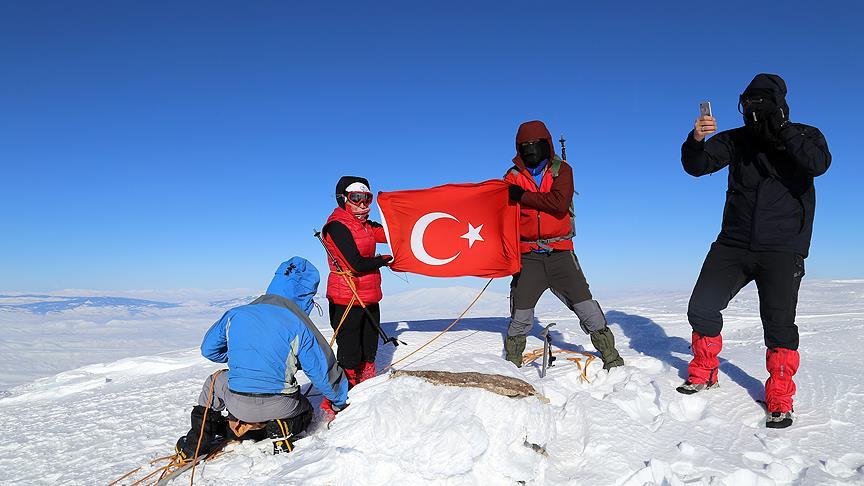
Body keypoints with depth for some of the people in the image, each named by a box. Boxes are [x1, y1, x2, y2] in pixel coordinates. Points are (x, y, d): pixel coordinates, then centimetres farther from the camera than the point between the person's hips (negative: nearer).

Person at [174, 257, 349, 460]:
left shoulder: (235, 314, 2)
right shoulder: (299, 324, -9)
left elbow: (209, 349, 15)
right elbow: (324, 371, -4)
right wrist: (340, 401, 14)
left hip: (238, 404, 2)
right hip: (279, 405, -1)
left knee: (215, 382, 32)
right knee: (305, 412, 31)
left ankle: (197, 440, 16)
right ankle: (280, 427, 1)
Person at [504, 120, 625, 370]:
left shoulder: (562, 170, 3)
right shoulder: (513, 176, 7)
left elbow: (560, 202, -16)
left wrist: (523, 196, -15)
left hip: (560, 252, -1)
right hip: (528, 255, 1)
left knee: (585, 306, -2)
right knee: (521, 315, 4)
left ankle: (611, 356, 12)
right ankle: (512, 362, 23)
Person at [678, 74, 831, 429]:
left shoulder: (804, 136, 5)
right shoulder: (735, 140, 8)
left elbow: (818, 163, -17)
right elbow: (696, 166, -3)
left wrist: (782, 129, -19)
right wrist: (696, 140, -23)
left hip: (782, 249, -2)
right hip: (733, 243, 2)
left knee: (779, 323, -7)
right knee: (701, 309, -3)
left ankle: (780, 399, 11)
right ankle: (704, 373, 21)